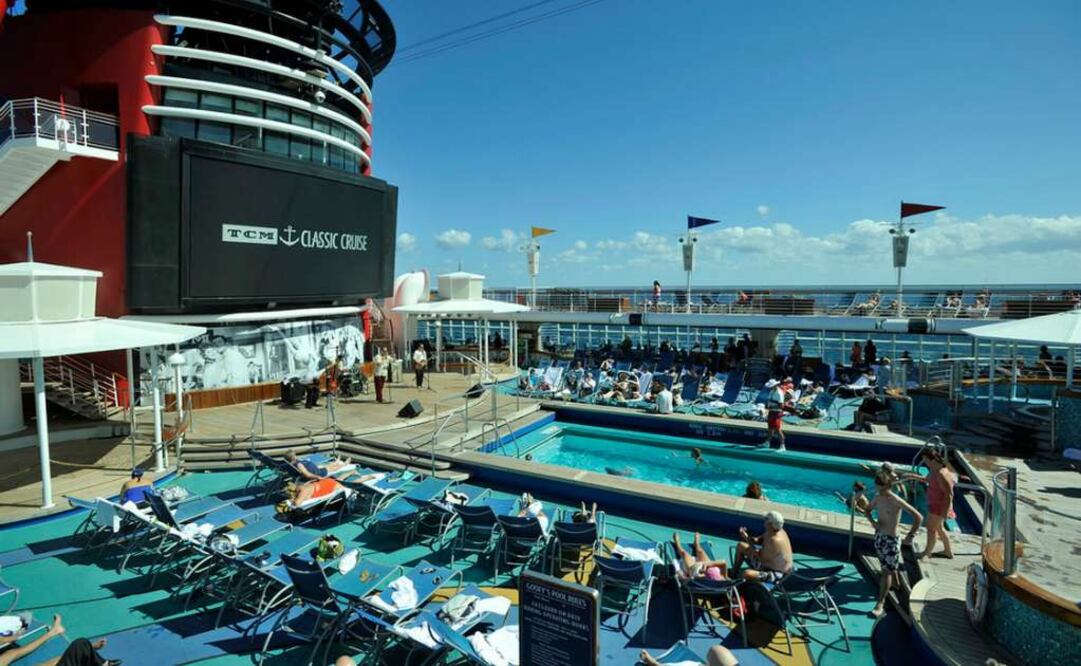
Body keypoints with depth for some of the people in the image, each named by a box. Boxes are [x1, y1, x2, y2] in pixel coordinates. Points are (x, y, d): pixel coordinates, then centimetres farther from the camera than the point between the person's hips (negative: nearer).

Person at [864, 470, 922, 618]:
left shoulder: (896, 501, -21)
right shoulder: (878, 497, -2)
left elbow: (918, 517, -21)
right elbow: (867, 509, 16)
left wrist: (910, 536, -22)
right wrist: (872, 521, -4)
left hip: (891, 539, -6)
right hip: (879, 536, 6)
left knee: (887, 571, -3)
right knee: (890, 568, 23)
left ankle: (880, 604, 0)